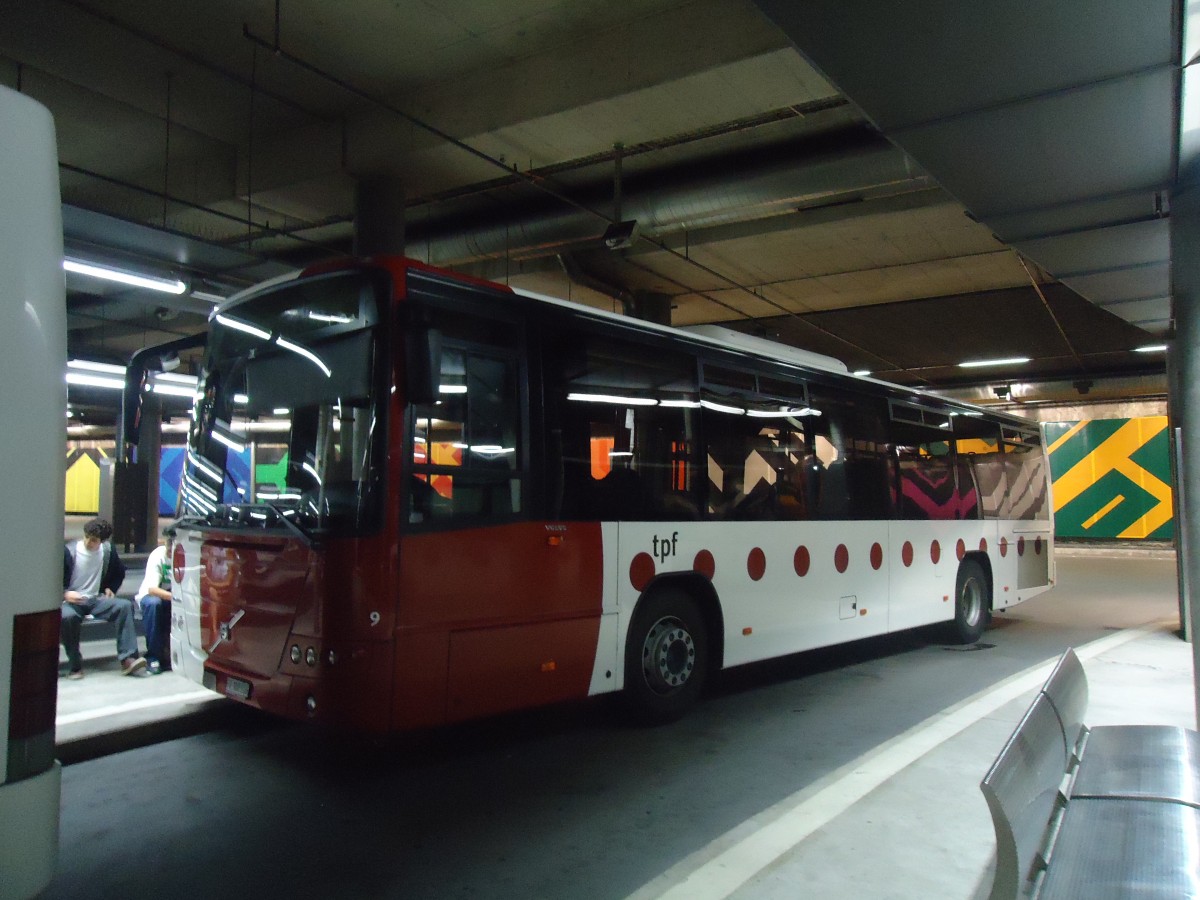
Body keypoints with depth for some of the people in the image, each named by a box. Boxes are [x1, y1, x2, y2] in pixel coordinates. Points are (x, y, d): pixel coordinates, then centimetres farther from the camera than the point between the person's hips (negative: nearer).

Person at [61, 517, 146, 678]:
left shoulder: (108, 551, 4)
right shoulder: (68, 551, -7)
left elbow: (119, 572, 24)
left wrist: (110, 588, 9)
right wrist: (65, 593, -20)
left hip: (96, 599, 3)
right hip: (71, 601, -3)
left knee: (125, 605, -24)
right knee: (68, 616, -39)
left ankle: (127, 659, -30)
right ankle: (75, 666, -21)